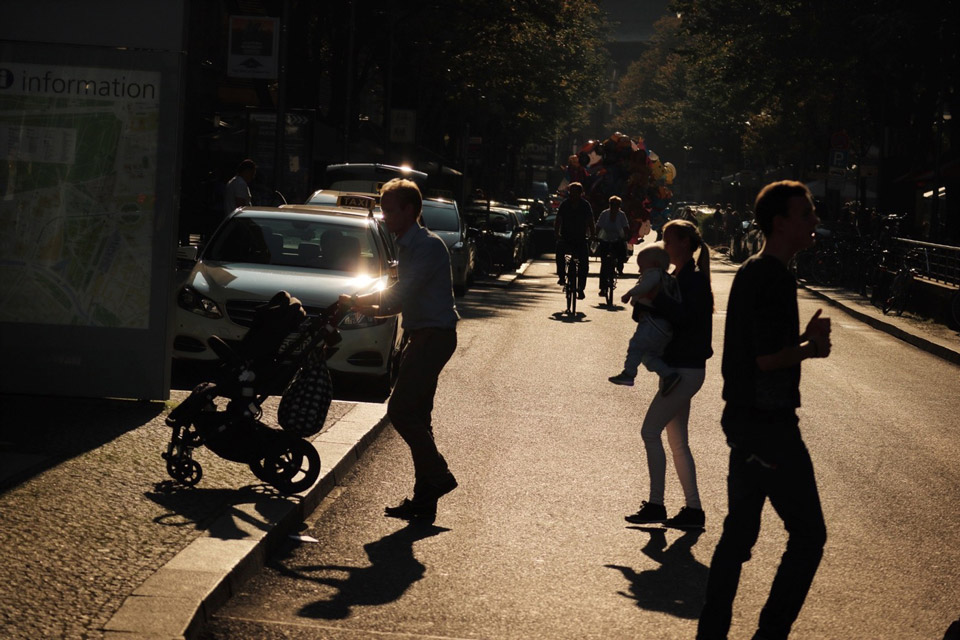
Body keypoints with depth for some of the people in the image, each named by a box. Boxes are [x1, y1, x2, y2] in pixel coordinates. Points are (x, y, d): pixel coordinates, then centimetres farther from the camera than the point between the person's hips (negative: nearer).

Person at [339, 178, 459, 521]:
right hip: (424, 337, 10)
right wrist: (367, 308, 6)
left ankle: (437, 476, -6)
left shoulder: (428, 246, -14)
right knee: (415, 416, 10)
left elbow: (400, 294, -21)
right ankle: (424, 500, 13)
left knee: (401, 410, -14)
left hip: (434, 336, -10)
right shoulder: (408, 247, 17)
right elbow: (402, 301, 22)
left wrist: (356, 301, -9)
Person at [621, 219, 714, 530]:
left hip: (686, 369, -10)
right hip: (680, 368, 10)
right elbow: (664, 315, 17)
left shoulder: (695, 280, -14)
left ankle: (655, 505, -5)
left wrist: (654, 295, -24)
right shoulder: (678, 278, 15)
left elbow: (684, 316, -29)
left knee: (650, 431, -9)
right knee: (677, 441, 11)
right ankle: (693, 508, 13)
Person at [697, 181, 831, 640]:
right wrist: (810, 346, -8)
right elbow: (768, 358, -24)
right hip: (770, 424, -10)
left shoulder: (750, 272, 14)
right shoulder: (773, 278, -18)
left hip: (743, 419, 10)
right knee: (808, 535, -2)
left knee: (739, 533, 15)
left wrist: (804, 343, 7)